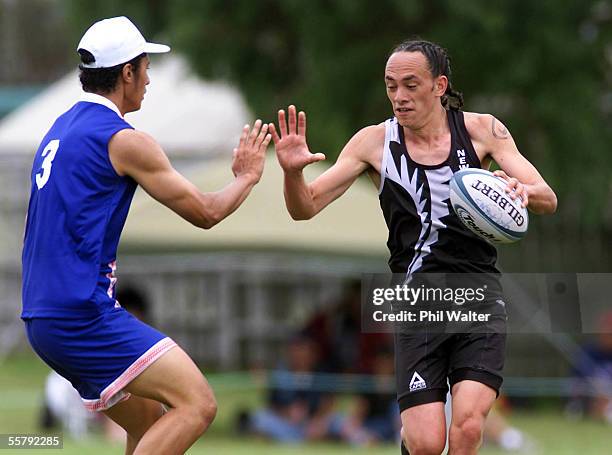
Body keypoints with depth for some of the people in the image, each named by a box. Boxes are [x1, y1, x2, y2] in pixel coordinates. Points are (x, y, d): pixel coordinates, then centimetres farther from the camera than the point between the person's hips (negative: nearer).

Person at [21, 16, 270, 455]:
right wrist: (246, 177, 15)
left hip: (42, 318, 10)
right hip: (83, 315, -10)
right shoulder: (124, 139, -8)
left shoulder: (59, 131, 19)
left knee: (150, 420, 18)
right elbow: (205, 212, -3)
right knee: (197, 403, -15)